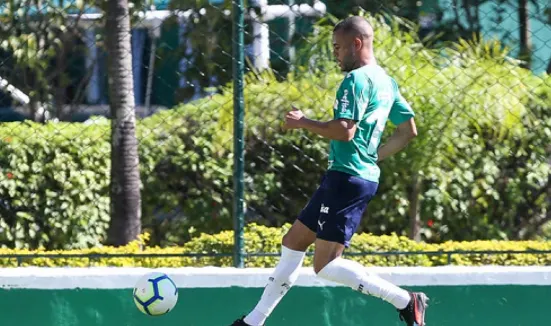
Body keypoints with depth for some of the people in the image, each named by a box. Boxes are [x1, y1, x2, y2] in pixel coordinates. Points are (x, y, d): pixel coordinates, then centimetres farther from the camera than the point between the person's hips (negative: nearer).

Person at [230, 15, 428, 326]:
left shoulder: (357, 80, -14)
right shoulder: (386, 82, 15)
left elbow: (344, 130, -24)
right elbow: (409, 131, 20)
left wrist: (303, 122, -10)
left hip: (347, 178, -10)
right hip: (364, 175, 10)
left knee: (326, 265, -10)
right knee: (293, 242, 17)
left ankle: (405, 301, -14)